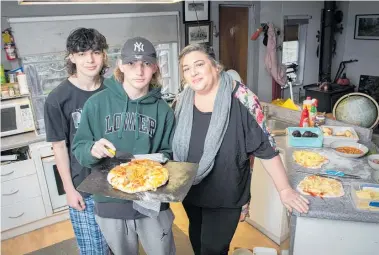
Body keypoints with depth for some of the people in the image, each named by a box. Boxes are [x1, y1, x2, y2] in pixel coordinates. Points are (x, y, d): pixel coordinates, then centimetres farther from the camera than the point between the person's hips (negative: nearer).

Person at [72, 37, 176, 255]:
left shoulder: (163, 110, -4)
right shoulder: (97, 103, -8)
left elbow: (169, 153, 2)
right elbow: (78, 148, -3)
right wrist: (92, 150, -24)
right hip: (110, 203, 0)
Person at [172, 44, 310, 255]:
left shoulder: (240, 98, -21)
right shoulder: (183, 101, -6)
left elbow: (266, 147, -17)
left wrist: (285, 190, -15)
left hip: (225, 196, -5)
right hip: (190, 191, 5)